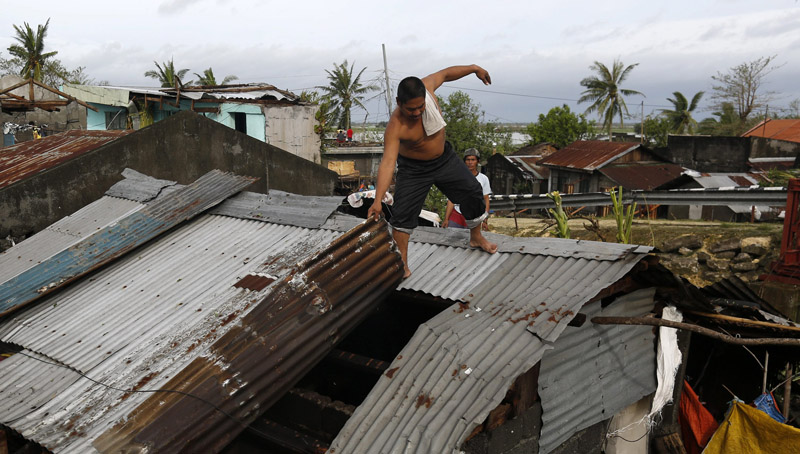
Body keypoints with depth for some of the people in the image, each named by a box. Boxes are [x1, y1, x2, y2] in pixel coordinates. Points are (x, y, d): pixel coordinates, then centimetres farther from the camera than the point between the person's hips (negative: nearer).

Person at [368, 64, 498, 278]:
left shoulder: (426, 87, -24)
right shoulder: (395, 127, -36)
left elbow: (445, 73, -2)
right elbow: (387, 162, -43)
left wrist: (474, 68, 9)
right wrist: (377, 200, -52)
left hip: (444, 158, 5)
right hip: (414, 169, -5)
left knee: (473, 192, 11)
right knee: (403, 213, -14)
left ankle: (476, 237, 36)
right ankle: (402, 265, 0)